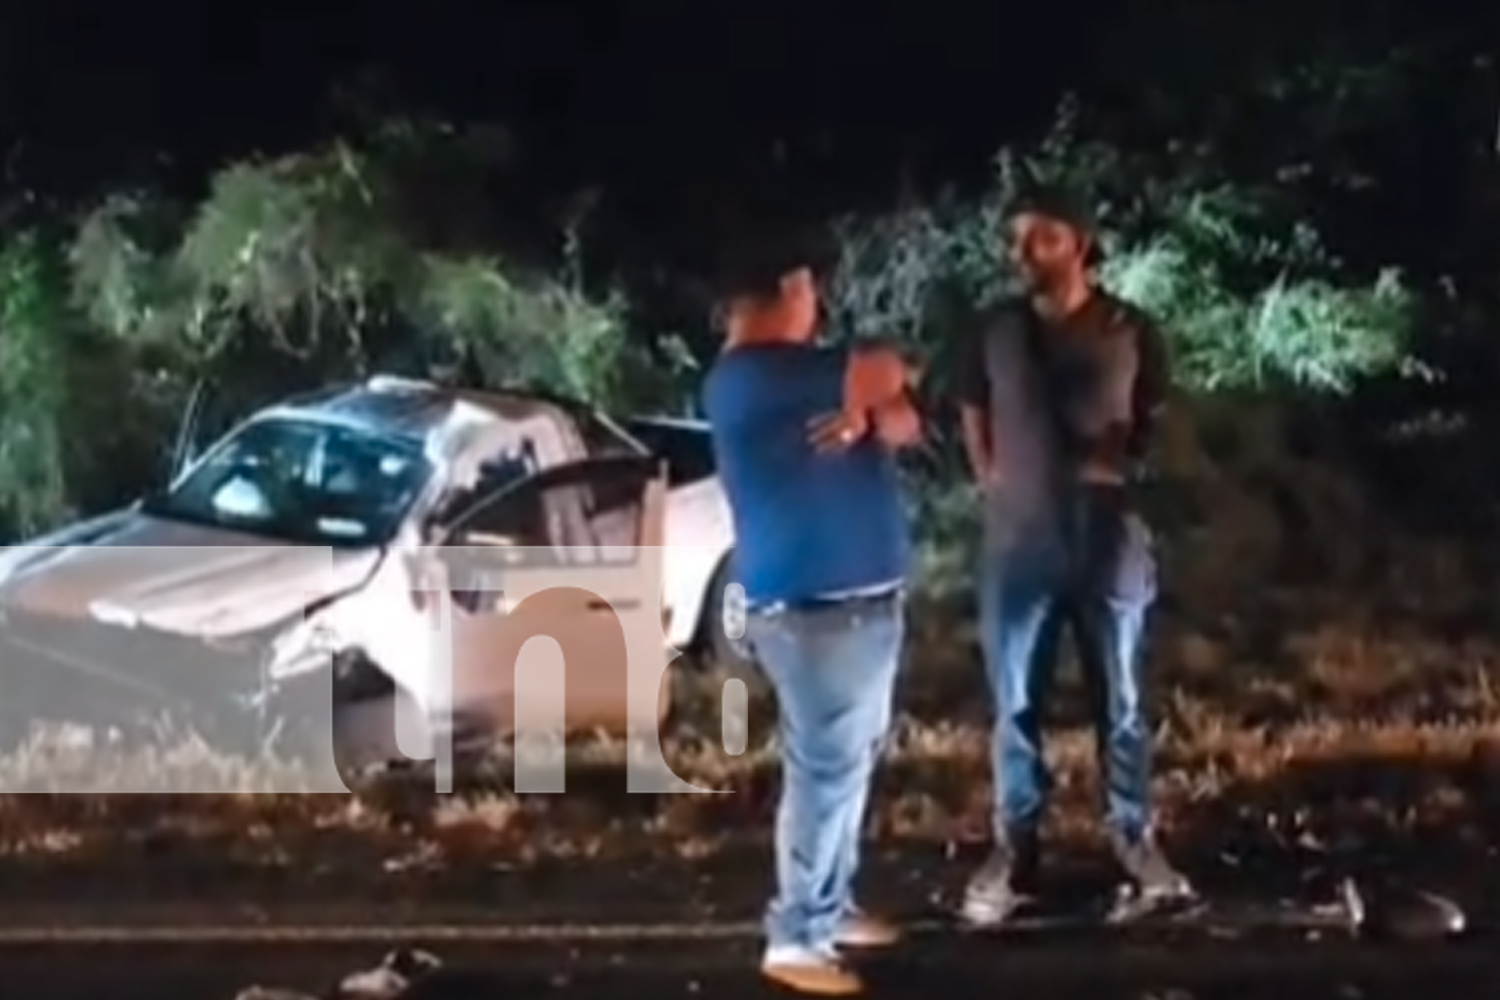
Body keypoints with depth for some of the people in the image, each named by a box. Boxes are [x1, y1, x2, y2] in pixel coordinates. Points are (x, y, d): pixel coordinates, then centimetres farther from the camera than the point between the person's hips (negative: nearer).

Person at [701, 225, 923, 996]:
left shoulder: (801, 375, 15)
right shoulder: (751, 376, -16)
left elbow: (904, 420, 7)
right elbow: (883, 373, -17)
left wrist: (866, 416, -13)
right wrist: (873, 386, 4)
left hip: (865, 599, 10)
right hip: (812, 610, -10)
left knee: (852, 763, 18)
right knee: (825, 768, -6)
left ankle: (831, 905, 31)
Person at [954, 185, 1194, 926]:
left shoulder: (1130, 331, -3)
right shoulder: (995, 333, 1)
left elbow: (1159, 423, 9)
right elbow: (973, 417, 15)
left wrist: (1127, 477, 4)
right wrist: (993, 485, 9)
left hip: (1112, 538, -1)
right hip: (1018, 542, 1)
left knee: (1122, 701, 8)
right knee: (1016, 704, 6)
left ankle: (1135, 839, 22)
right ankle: (1014, 848, 17)